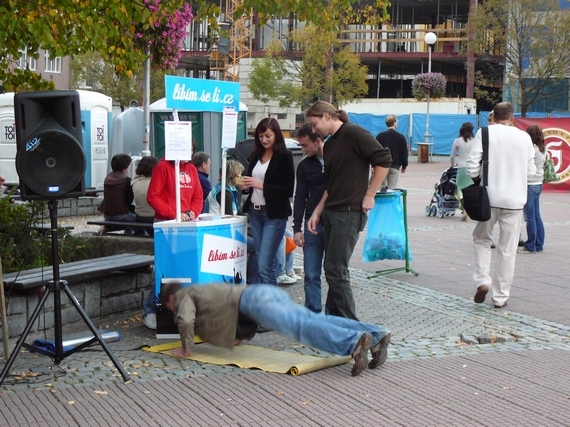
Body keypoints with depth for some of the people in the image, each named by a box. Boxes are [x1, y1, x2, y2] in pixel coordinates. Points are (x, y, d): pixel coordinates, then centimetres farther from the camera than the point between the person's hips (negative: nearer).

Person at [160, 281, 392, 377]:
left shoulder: (185, 296, 16)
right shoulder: (202, 291, 42)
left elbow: (186, 322, -5)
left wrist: (186, 350, 9)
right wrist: (238, 336, 40)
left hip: (254, 299, -8)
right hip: (270, 292, 8)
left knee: (300, 327, -26)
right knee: (314, 320, -8)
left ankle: (353, 342, -48)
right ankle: (376, 335, -24)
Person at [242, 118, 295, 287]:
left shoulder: (285, 157, -8)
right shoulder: (256, 155, 10)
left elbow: (288, 190, -13)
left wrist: (261, 185, -20)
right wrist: (246, 184, -1)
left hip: (274, 215, -7)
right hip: (255, 212, 7)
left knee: (265, 266, -11)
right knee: (264, 264, 12)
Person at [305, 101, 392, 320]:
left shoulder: (354, 133, -9)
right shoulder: (329, 145, 16)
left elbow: (383, 159, -16)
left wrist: (369, 195, -14)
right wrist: (317, 212, 15)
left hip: (350, 212, -9)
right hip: (331, 212, 9)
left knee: (336, 270, -9)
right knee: (332, 269, 11)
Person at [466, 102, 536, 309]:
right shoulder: (524, 137, 1)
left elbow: (472, 165, -9)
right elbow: (531, 170, 5)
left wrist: (477, 182, 9)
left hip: (490, 197, -1)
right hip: (514, 199, 1)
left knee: (481, 239, 19)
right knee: (507, 249, 7)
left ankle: (482, 280, 0)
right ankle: (500, 296, 12)